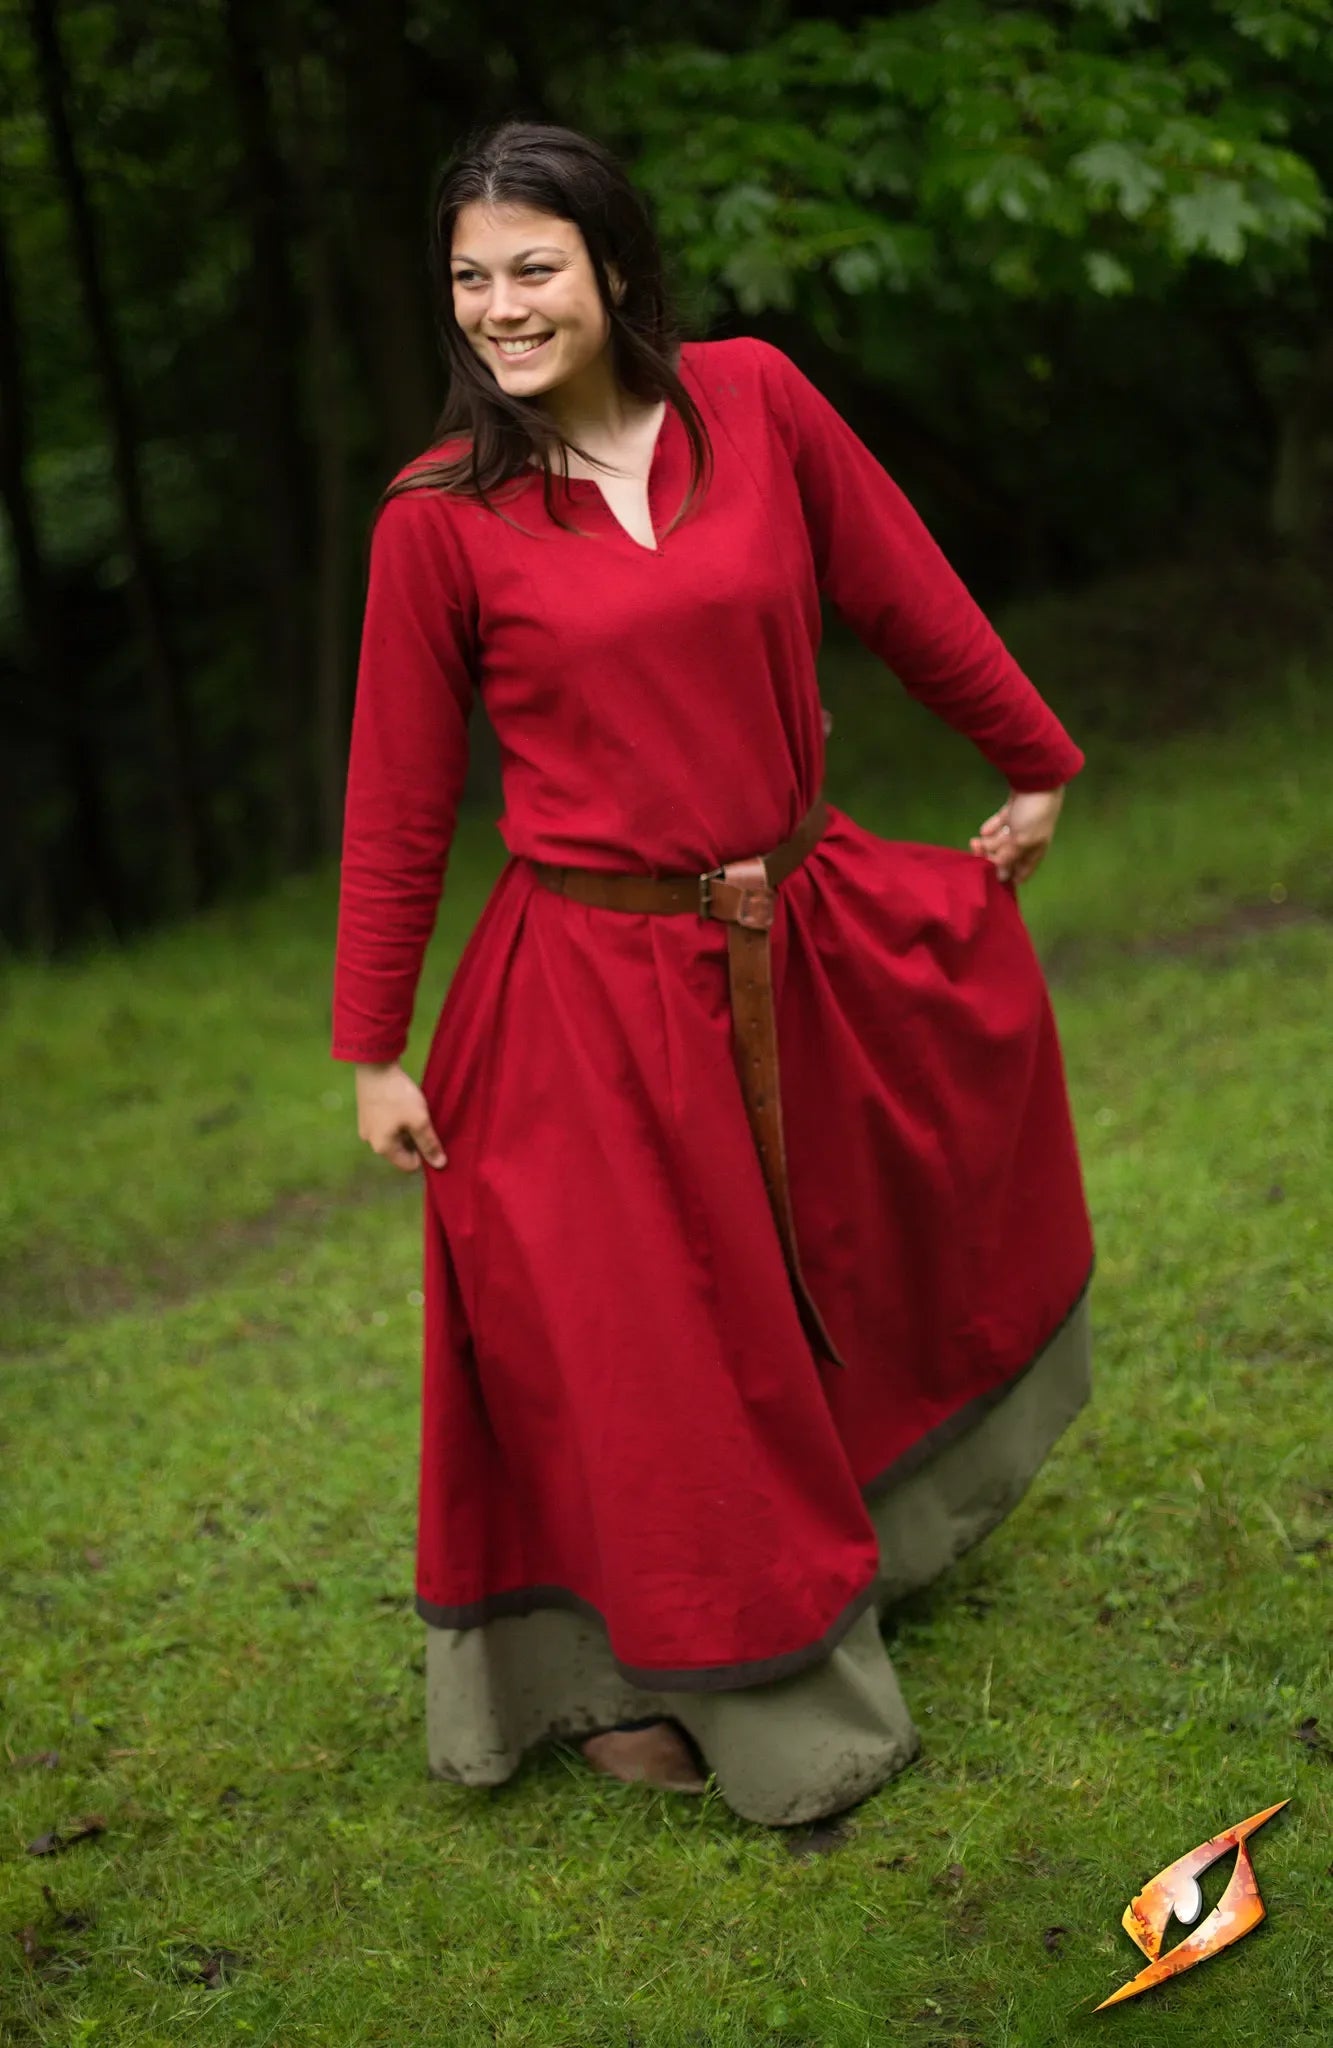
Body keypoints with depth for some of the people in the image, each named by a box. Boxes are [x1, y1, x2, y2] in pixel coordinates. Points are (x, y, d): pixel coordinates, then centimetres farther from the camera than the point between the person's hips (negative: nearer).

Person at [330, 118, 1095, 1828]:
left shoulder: (753, 400, -4)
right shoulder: (438, 517, -10)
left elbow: (906, 597, 6)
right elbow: (397, 801, -5)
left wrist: (1037, 768, 15)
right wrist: (371, 1048, -2)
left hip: (815, 936, 4)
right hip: (598, 981, -4)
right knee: (639, 1342, 6)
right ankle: (653, 1673, 32)